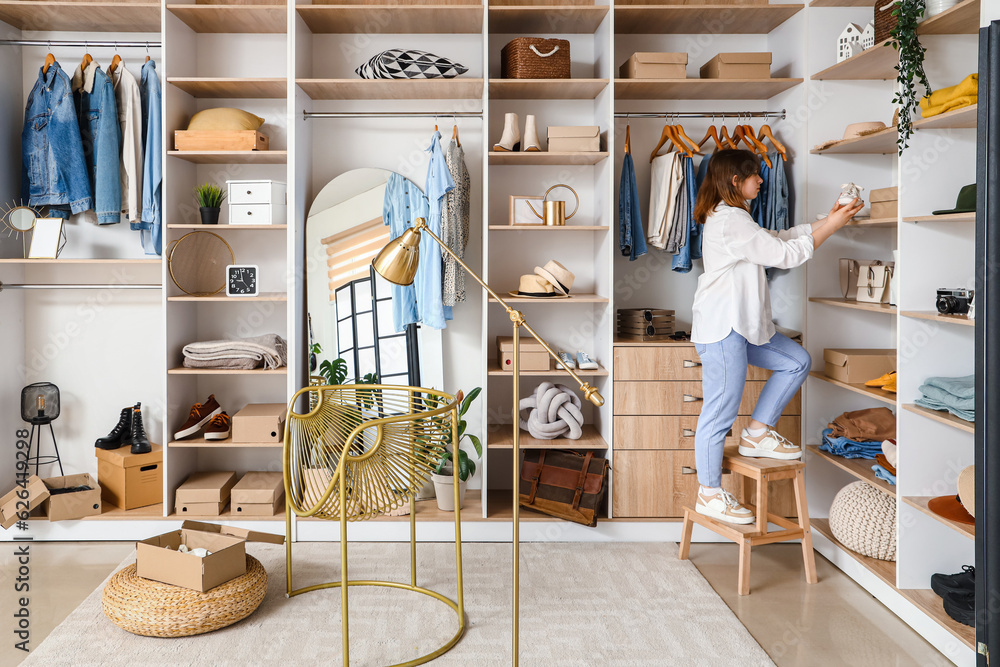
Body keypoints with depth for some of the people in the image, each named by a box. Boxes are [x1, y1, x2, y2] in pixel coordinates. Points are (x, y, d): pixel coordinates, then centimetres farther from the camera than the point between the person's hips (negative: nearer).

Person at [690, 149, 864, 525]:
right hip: (721, 329, -11)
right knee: (720, 413, -4)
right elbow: (784, 254, -16)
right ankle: (709, 495, 7)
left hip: (743, 325, 11)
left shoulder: (730, 216, 19)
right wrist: (832, 226, -8)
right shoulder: (730, 220, -16)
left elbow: (779, 238, 18)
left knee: (797, 362, 13)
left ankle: (757, 434, 18)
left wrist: (827, 220, 10)